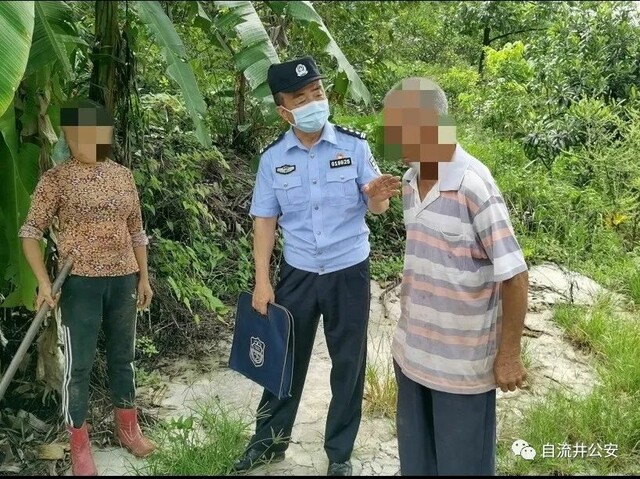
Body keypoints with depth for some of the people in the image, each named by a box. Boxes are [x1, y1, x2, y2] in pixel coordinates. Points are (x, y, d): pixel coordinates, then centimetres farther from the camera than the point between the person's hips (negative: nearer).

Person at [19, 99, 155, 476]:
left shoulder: (123, 175, 7)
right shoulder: (57, 178, -6)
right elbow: (31, 232, -6)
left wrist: (144, 277, 12)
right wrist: (44, 282, -14)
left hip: (123, 279, 4)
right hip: (80, 281, -4)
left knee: (123, 356, 15)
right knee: (79, 363, 3)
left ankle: (128, 427, 33)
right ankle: (80, 445, 17)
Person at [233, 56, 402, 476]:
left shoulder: (354, 146, -9)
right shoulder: (272, 158, -4)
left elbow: (376, 209, -8)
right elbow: (265, 219, 0)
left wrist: (376, 197, -33)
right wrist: (262, 281, -5)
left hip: (349, 272, -1)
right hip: (298, 273, 1)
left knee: (348, 363, 10)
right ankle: (270, 440, 35)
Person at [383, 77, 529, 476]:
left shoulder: (473, 185, -22)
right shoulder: (410, 179, 1)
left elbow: (515, 276, -19)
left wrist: (509, 354, -14)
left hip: (463, 360, -7)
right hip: (412, 350, 7)